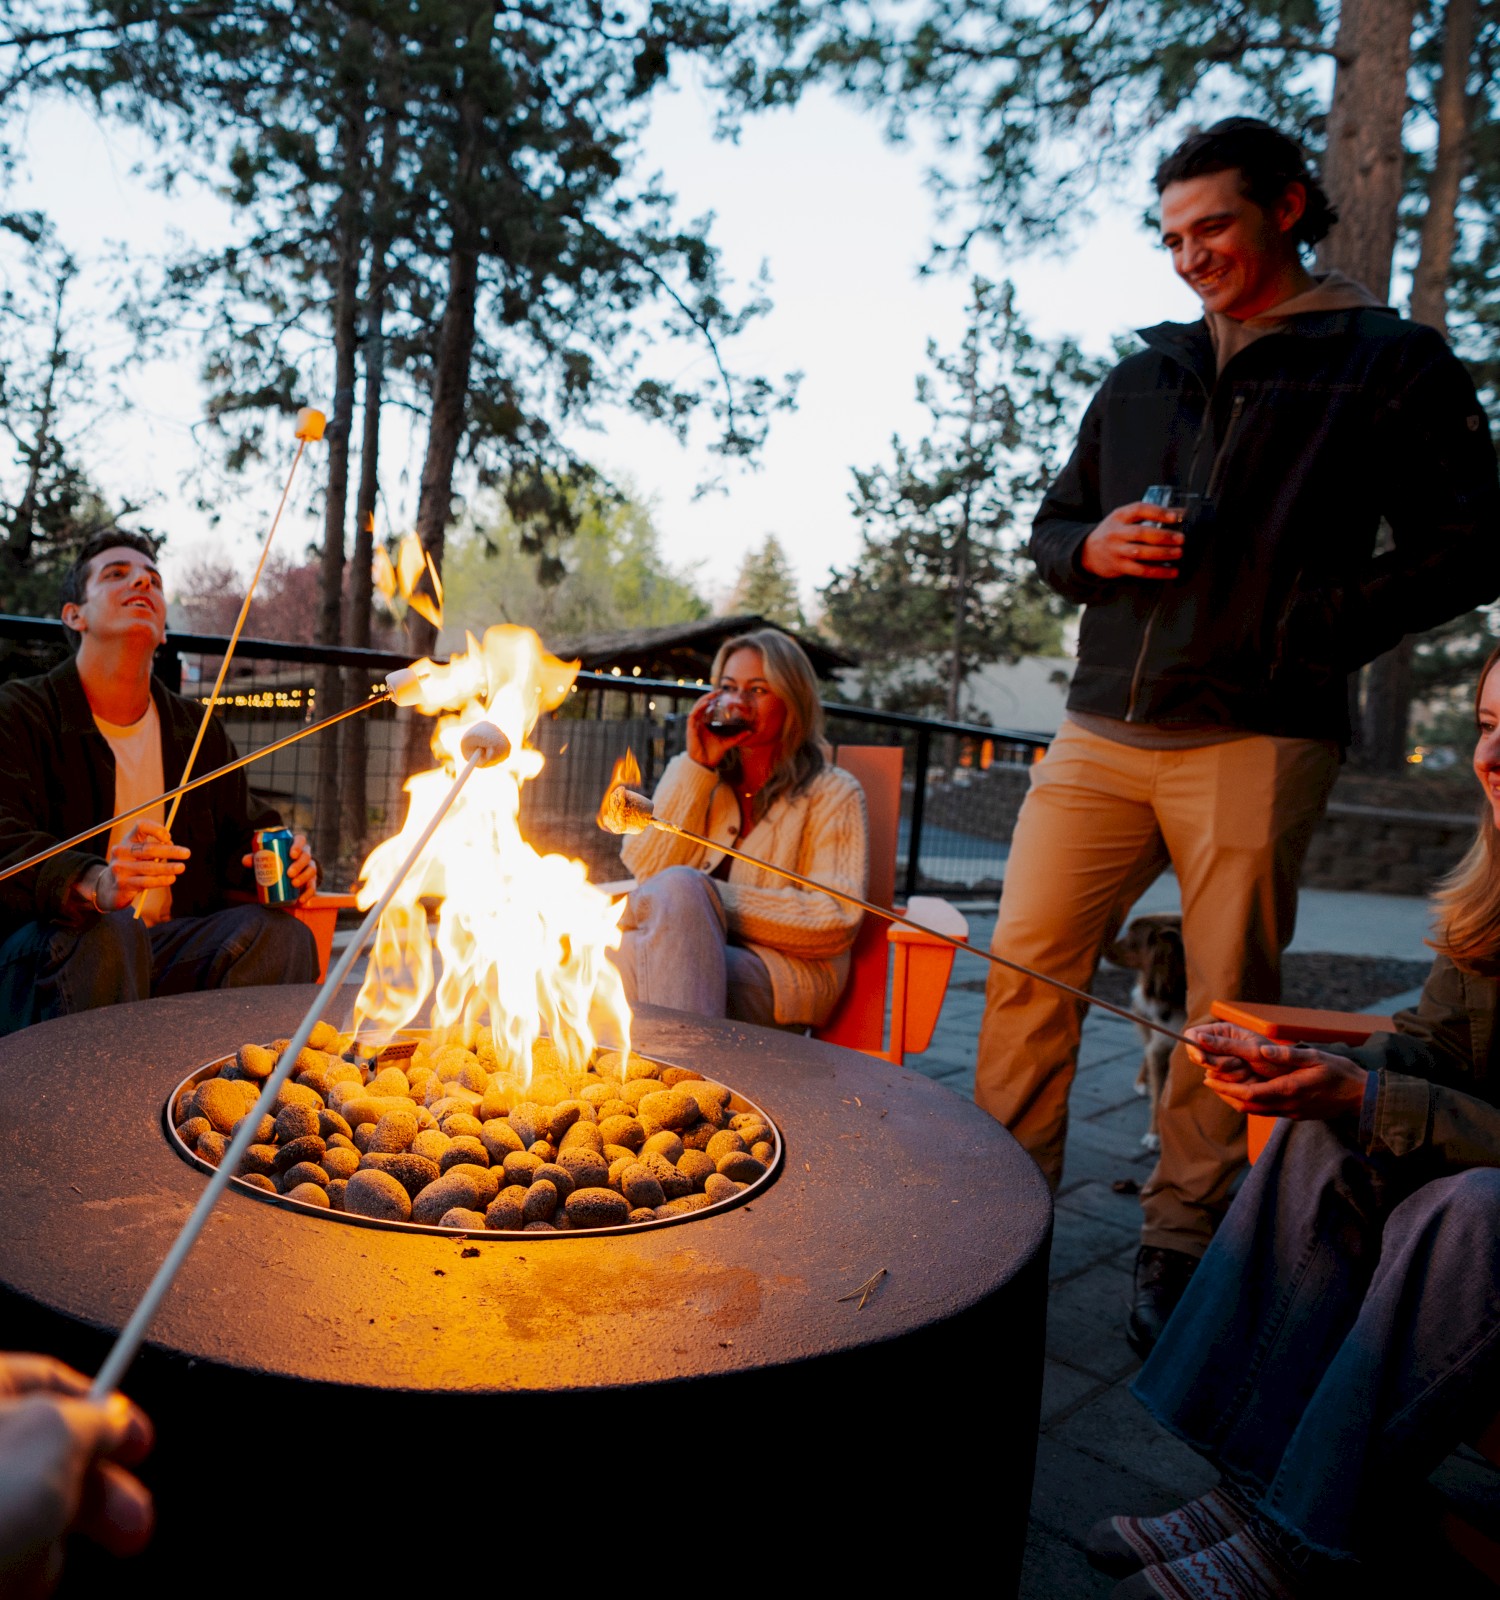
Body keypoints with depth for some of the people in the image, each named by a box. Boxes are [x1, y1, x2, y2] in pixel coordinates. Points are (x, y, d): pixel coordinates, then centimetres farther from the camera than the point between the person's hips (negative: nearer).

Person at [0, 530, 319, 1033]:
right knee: (106, 933, -37)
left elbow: (245, 833, 22)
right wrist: (96, 884, -39)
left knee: (283, 935, -22)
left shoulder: (198, 730, 16)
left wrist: (286, 861, -4)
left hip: (167, 946, 4)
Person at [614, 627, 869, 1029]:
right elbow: (647, 872, 4)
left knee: (678, 887, -30)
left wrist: (707, 898, -13)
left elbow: (837, 921, -6)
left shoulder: (832, 794, 7)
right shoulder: (687, 771, 20)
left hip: (783, 972, -2)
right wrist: (697, 767, -2)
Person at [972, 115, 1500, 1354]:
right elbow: (1053, 523, 26)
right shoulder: (1143, 379, 21)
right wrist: (1091, 547, 2)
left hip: (1254, 740, -4)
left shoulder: (1391, 363, 7)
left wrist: (1315, 629, -11)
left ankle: (1181, 1247, 18)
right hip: (1104, 732, 5)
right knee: (1027, 963, 1)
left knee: (1230, 1005, 2)